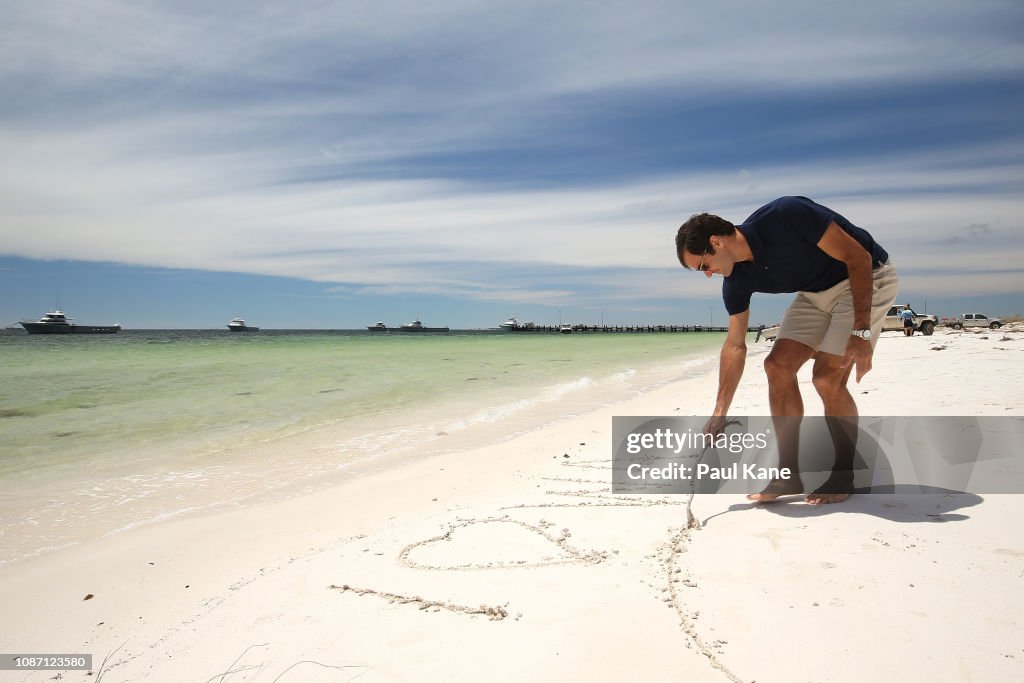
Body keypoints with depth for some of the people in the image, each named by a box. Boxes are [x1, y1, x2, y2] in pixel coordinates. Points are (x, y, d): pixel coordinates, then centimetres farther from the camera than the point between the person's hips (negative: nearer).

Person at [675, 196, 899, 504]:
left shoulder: (785, 215, -30)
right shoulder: (737, 278, -8)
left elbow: (858, 258, -24)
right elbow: (735, 345, -1)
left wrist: (861, 331, -28)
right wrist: (719, 413, -3)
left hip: (866, 279, -7)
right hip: (816, 291, 7)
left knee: (827, 377, -17)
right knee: (778, 365, -6)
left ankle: (843, 479, 2)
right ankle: (789, 475, 3)